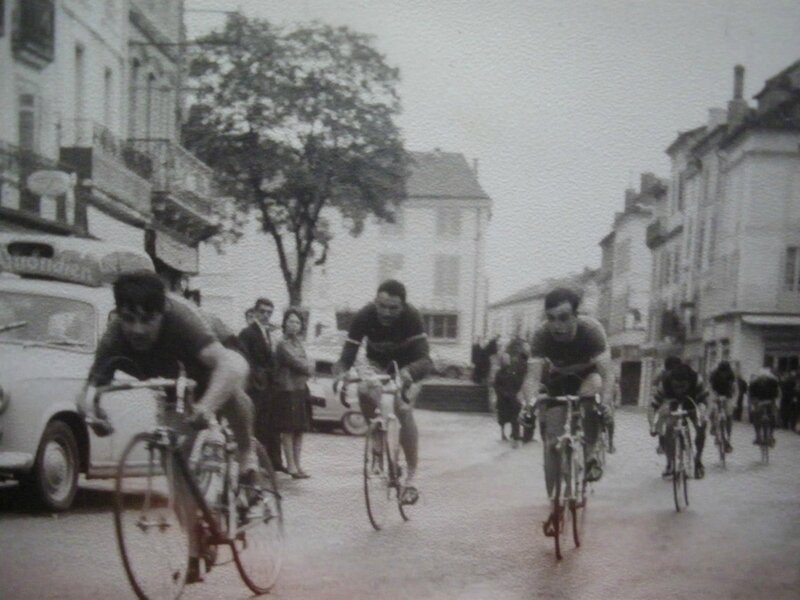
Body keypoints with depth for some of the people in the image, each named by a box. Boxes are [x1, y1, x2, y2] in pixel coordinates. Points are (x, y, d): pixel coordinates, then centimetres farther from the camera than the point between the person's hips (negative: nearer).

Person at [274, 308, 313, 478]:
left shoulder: (298, 343, 14)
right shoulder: (283, 345, -10)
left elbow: (305, 365, 16)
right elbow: (298, 364, -16)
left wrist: (306, 369, -4)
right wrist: (309, 368, 1)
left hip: (301, 389, 8)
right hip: (288, 390, -8)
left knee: (300, 429, 9)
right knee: (289, 430, -4)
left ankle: (297, 465, 15)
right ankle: (291, 466, -1)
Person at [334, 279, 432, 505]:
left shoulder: (411, 317, -34)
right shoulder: (364, 316, -29)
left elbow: (425, 360, -42)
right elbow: (347, 356, -31)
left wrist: (407, 373, -63)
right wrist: (341, 373, -54)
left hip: (406, 365, -2)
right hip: (377, 362, 2)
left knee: (404, 412, -21)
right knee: (365, 392, -28)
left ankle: (411, 476, -13)